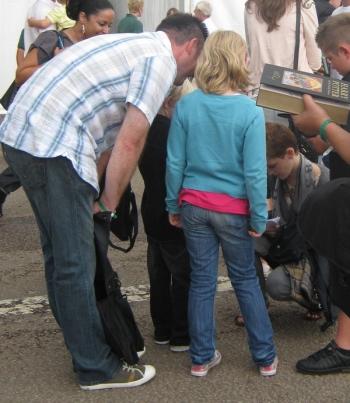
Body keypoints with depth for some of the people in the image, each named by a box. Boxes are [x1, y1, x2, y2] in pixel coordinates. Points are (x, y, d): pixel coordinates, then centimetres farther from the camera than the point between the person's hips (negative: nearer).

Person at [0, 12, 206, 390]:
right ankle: (96, 368, 10)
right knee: (76, 265, -1)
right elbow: (130, 142, -10)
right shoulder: (161, 60, -5)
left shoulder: (134, 45, 24)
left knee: (59, 255, 19)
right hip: (53, 145, -10)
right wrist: (108, 205, 0)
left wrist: (97, 199, 19)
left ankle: (82, 343, 34)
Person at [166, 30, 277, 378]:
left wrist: (173, 206, 9)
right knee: (246, 280, 13)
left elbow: (175, 162, -2)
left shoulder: (185, 105, -7)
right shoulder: (249, 112, -14)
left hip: (194, 206, 2)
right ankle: (265, 357, 21)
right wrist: (259, 218, -4)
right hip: (233, 210, -2)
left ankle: (202, 358, 20)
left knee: (201, 281, 12)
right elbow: (254, 172, -13)